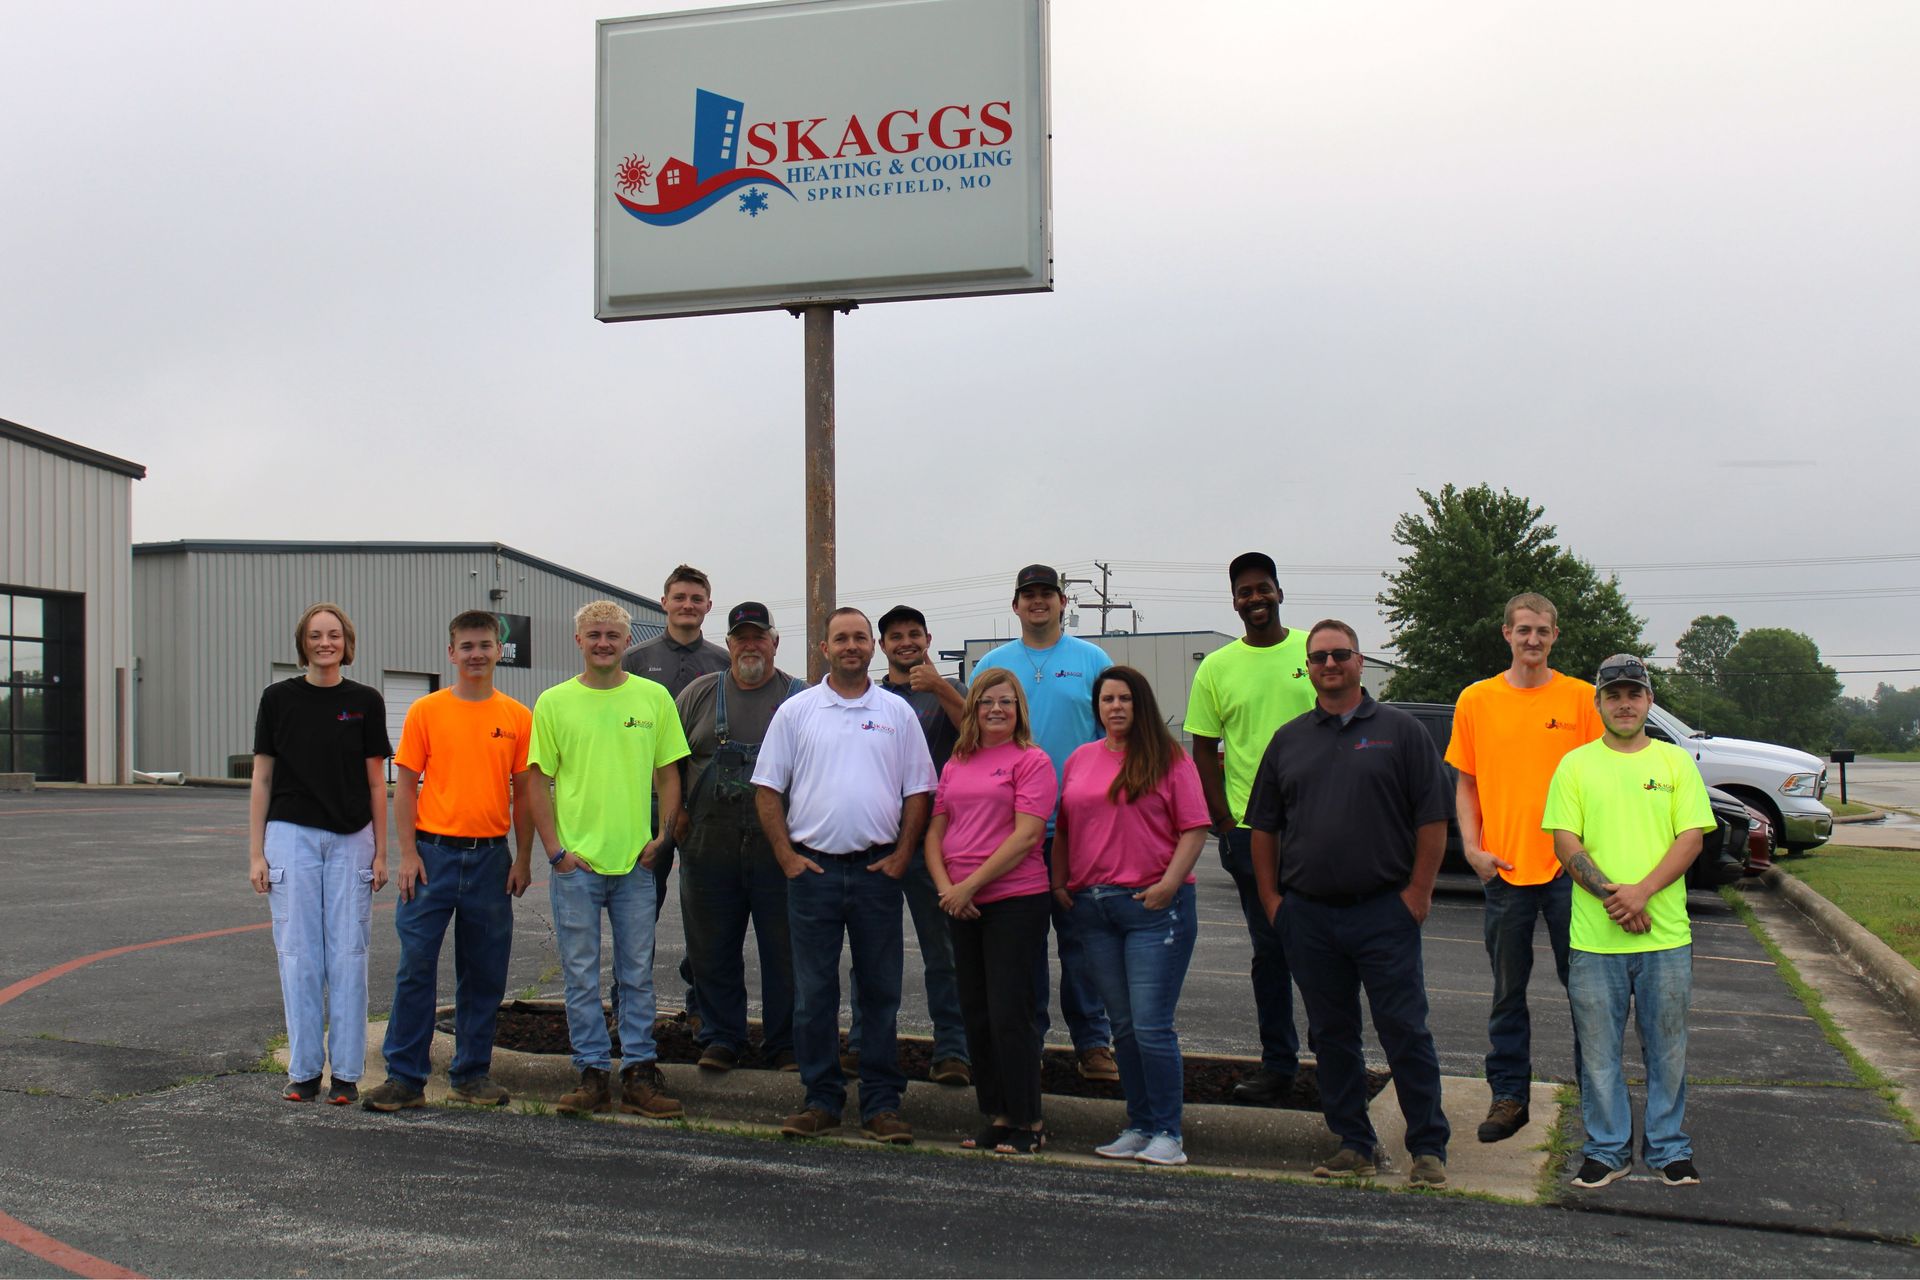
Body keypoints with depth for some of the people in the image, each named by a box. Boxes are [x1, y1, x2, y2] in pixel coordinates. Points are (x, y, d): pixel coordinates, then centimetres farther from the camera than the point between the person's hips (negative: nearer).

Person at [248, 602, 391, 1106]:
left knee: (348, 955, 2)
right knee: (298, 955, 2)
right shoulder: (279, 698, 2)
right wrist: (255, 852, -1)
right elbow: (262, 779, 4)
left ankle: (346, 1072, 11)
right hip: (291, 837, 0)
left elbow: (376, 782, 5)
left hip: (351, 841, 0)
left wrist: (381, 851, 1)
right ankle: (303, 1069, 12)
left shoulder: (365, 701, 3)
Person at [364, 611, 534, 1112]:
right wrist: (408, 853, -6)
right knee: (416, 965, -2)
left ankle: (472, 1073, 20)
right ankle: (405, 1077, 6)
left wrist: (523, 858, 4)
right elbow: (405, 786, 1)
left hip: (490, 858, 2)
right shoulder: (425, 712, 1)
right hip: (433, 853, -1)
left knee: (484, 972, 8)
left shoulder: (517, 717, 4)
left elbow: (524, 792, 8)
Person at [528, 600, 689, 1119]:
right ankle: (592, 1073, 14)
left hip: (637, 861, 1)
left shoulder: (654, 697, 5)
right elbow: (538, 780, 3)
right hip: (575, 862, -1)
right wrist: (555, 849, -5)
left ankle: (638, 1074, 14)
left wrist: (663, 836, -2)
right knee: (581, 975, 5)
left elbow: (669, 774, 9)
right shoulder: (554, 702, 3)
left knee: (637, 974, 6)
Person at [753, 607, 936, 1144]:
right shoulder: (796, 711, 5)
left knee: (881, 990, 4)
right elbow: (768, 788, 5)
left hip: (877, 869, 0)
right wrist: (787, 856, -3)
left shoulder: (897, 713, 7)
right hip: (813, 868, 0)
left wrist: (900, 855, -3)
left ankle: (881, 1103, 13)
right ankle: (821, 1099, 15)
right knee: (813, 991, 4)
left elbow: (918, 791, 7)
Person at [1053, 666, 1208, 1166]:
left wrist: (1170, 883, -15)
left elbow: (1194, 829, -4)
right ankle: (1139, 1126, 20)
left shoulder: (1169, 759, 0)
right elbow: (1063, 828, 19)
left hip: (1153, 905, -5)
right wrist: (1059, 881, 7)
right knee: (1123, 1026, 11)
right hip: (1092, 907, 5)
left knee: (1151, 1026, -7)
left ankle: (1167, 1133, 4)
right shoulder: (1079, 760, 14)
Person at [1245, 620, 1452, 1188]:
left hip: (1385, 910, -4)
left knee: (1405, 1031, -2)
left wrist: (1418, 891, -6)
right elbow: (1264, 826, 14)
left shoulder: (1399, 730, 2)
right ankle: (1354, 1143, 19)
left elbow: (1432, 818, -1)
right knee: (1331, 1034, 9)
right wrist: (1271, 897, 7)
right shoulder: (1288, 740, 12)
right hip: (1308, 914, 4)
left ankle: (1429, 1147, 9)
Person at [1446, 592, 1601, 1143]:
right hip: (1503, 867, 1)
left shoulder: (1581, 697, 1)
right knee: (1508, 991, 9)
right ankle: (1509, 1096, 20)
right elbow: (1465, 782, 9)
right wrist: (1473, 848, -3)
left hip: (1569, 866, -1)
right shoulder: (1476, 700, 5)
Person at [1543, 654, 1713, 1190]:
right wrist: (1611, 897, -14)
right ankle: (1606, 1150, 19)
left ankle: (1669, 1148, 24)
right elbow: (1565, 843, -1)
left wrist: (1642, 891, -14)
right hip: (1594, 938, 0)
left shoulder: (1675, 762, 7)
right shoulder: (1575, 765, 4)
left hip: (1666, 935, 1)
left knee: (1667, 1049, 9)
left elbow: (1691, 837, -1)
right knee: (1598, 1052, 6)